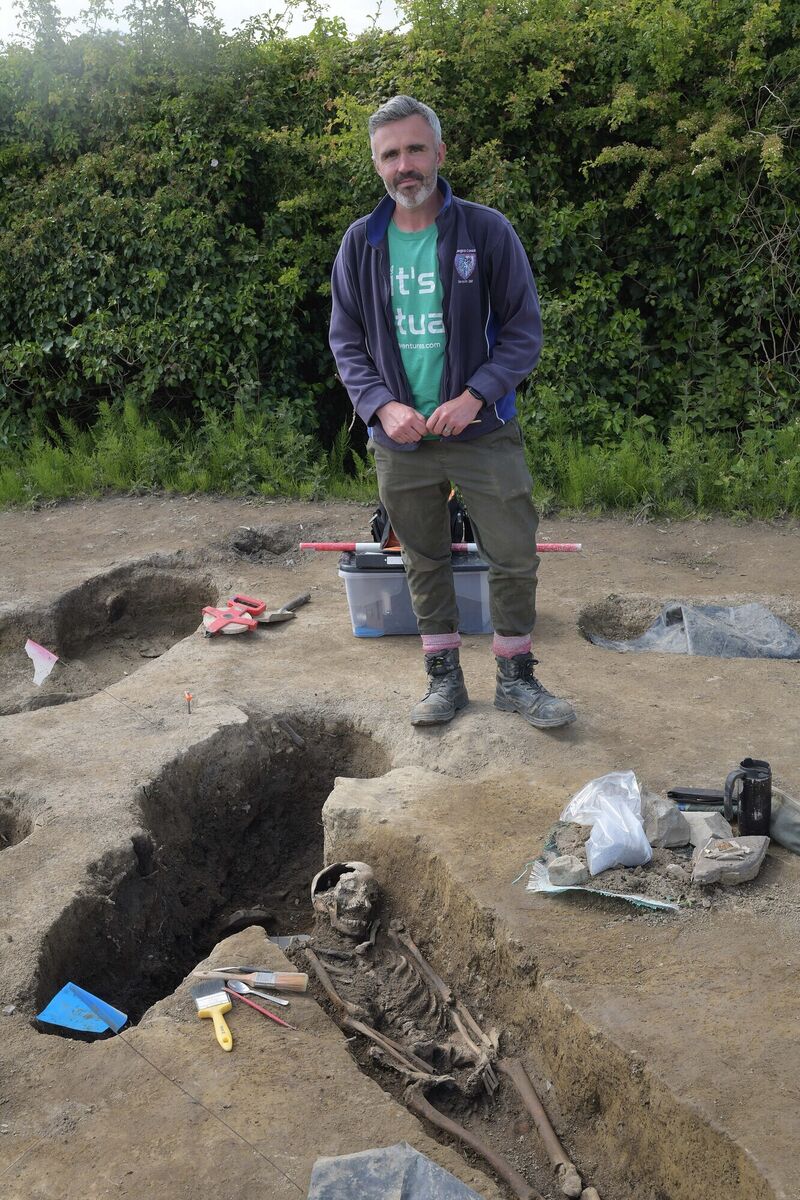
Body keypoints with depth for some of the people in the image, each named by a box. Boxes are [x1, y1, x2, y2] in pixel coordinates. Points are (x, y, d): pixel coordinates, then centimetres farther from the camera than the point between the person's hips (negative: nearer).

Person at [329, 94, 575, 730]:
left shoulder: (487, 231, -5)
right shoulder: (361, 243, 2)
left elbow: (524, 329, -4)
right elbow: (346, 340, 6)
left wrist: (474, 397, -18)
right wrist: (382, 405, -11)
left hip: (484, 431, -2)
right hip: (400, 438, 2)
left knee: (515, 557, 1)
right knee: (425, 562, 12)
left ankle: (516, 677, 20)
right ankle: (444, 678, 26)